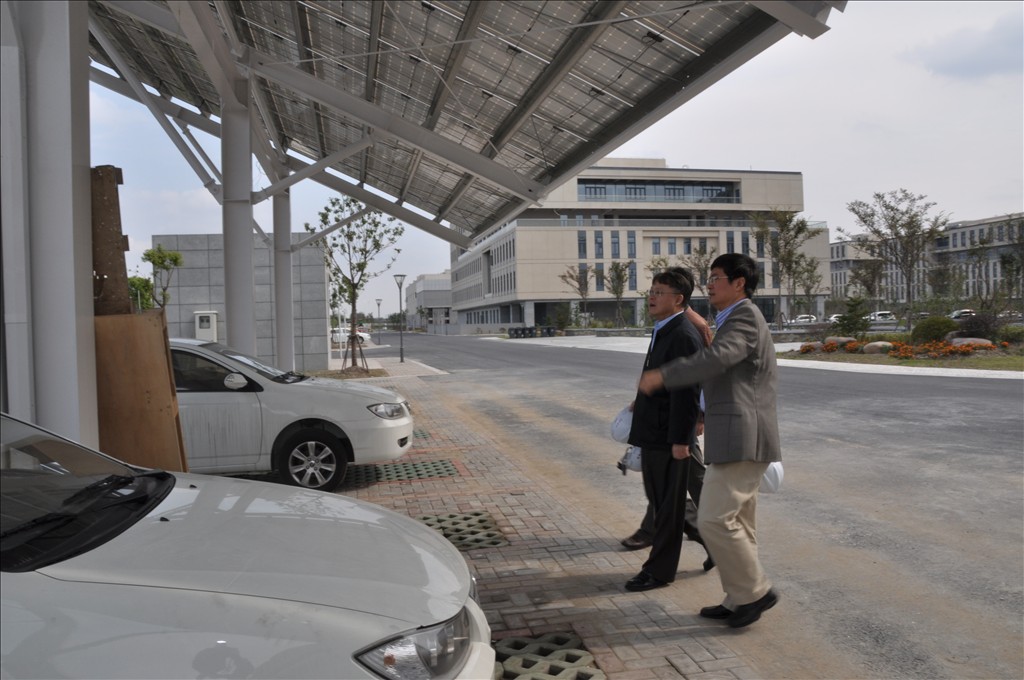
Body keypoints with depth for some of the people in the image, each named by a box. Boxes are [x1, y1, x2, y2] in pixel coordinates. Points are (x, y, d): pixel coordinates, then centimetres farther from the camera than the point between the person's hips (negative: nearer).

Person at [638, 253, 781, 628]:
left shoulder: (745, 316, -11)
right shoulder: (736, 319, 20)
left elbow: (716, 358, -29)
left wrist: (661, 376, -29)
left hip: (740, 439, -11)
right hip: (736, 438, 11)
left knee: (714, 519, -10)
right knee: (737, 522, 14)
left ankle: (754, 591, 5)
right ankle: (740, 600, 23)